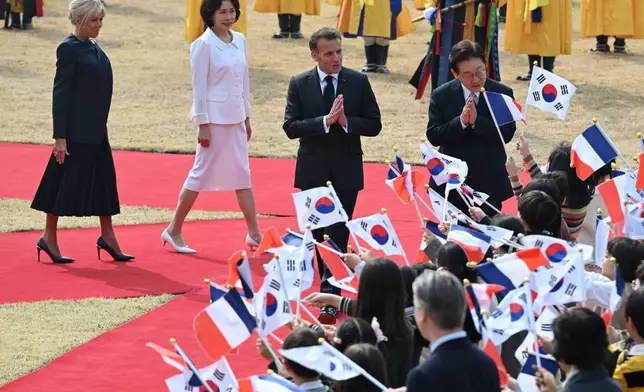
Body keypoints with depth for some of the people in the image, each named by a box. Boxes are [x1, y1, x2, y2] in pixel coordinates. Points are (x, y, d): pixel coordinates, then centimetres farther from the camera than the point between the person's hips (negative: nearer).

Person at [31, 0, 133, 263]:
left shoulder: (93, 48, 13)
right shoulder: (69, 48, -12)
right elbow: (60, 93, -15)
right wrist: (60, 137, -18)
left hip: (96, 128, 9)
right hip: (76, 130, -9)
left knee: (104, 180, 9)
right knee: (66, 182, -2)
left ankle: (107, 236, 16)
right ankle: (49, 238, 7)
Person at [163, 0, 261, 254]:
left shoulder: (239, 40, 9)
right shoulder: (204, 45, -11)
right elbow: (199, 87, -12)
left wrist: (247, 117, 14)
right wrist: (203, 125, -14)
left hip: (235, 117, 7)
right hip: (214, 117, -7)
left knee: (242, 175, 8)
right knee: (202, 173, -1)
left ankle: (254, 235, 12)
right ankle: (174, 231, 11)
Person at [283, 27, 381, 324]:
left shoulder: (358, 82, -2)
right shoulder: (299, 84, -2)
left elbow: (374, 125, -2)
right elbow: (291, 127, -9)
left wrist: (346, 121, -20)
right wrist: (325, 121, -22)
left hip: (346, 170, -2)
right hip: (313, 170, 2)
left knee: (337, 234, -8)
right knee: (318, 235, 11)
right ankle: (331, 290, 27)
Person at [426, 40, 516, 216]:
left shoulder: (503, 94, -4)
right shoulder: (441, 96, -1)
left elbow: (507, 134, -12)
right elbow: (433, 135, -7)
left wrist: (476, 121, -25)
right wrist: (460, 122, -23)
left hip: (489, 183, -1)